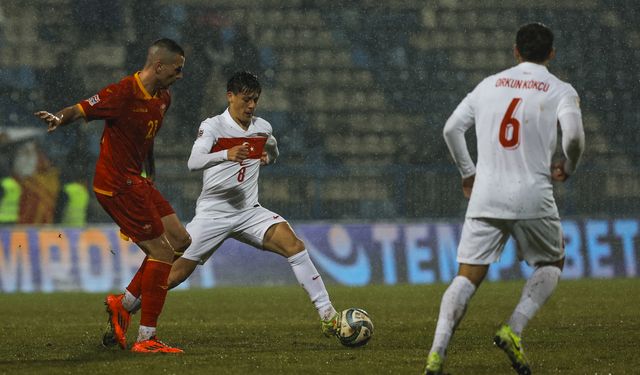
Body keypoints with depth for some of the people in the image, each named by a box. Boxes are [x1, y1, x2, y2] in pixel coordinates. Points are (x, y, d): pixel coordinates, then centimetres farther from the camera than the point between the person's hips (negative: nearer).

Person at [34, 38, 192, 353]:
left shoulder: (163, 98, 10)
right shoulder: (124, 93, -18)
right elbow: (81, 109, -21)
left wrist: (150, 179, 26)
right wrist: (59, 118, -43)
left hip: (135, 182, 10)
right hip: (117, 184, -10)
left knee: (180, 241, 9)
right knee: (161, 252, -10)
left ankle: (124, 303, 15)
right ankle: (146, 338, -6)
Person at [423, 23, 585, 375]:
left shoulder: (490, 84, 13)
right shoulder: (561, 91, 2)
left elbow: (452, 128, 12)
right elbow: (573, 134, -15)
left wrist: (467, 172, 25)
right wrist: (568, 167, 6)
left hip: (486, 197, 3)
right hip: (533, 197, -3)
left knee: (467, 277, 4)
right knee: (551, 264, 21)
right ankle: (514, 330, -1)